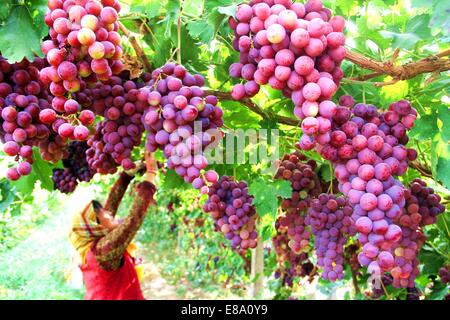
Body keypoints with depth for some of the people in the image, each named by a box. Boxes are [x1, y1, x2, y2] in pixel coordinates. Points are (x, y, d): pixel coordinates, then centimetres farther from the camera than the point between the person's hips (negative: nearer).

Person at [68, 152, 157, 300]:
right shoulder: (104, 248, -28)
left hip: (103, 296, 9)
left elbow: (110, 205, 0)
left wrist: (128, 174, -1)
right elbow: (134, 219, -34)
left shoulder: (91, 245, -4)